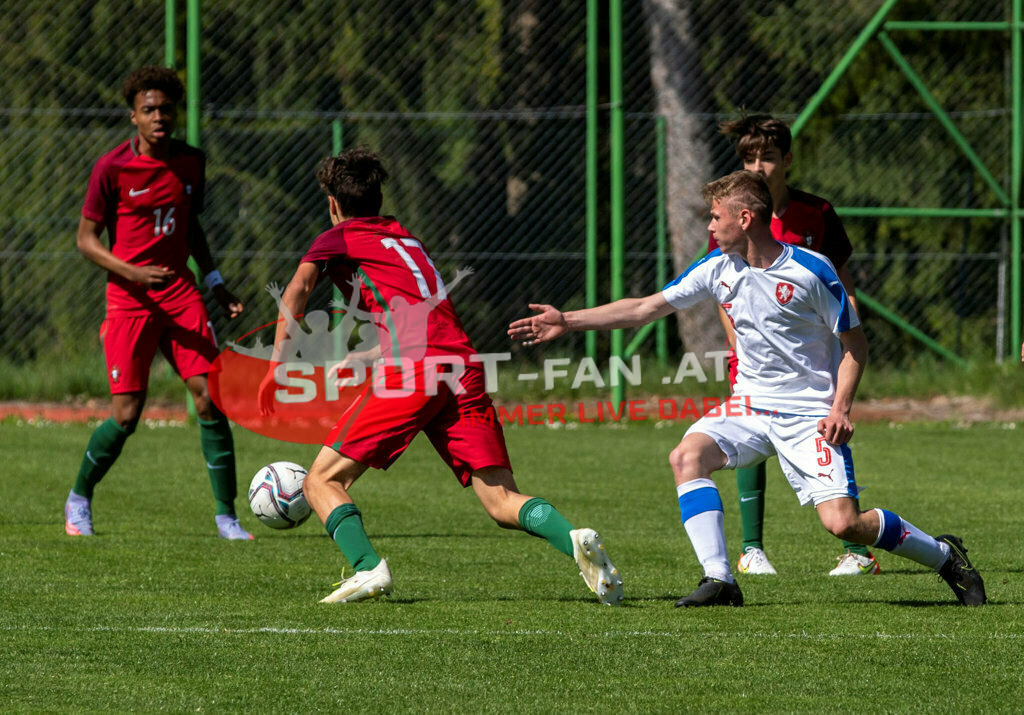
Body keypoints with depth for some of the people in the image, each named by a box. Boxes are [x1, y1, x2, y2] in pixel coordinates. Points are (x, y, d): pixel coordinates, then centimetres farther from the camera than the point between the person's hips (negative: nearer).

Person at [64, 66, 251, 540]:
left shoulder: (191, 163, 6)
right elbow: (86, 238, -5)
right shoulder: (111, 168, -9)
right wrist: (132, 273, -19)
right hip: (129, 300, -4)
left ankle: (226, 517, -1)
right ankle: (79, 498, 20)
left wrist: (214, 282, 15)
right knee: (126, 416, -6)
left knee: (210, 399, -8)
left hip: (180, 293, 4)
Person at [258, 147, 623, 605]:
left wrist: (278, 366, -6)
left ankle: (367, 568, -18)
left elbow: (297, 291, -4)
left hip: (410, 373, -6)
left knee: (322, 482, 4)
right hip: (463, 369, 6)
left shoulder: (338, 238, 14)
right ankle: (574, 540, -28)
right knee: (500, 500, -1)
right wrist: (360, 359, 48)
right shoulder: (408, 240, 33)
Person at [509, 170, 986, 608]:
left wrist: (841, 407, -18)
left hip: (812, 413, -6)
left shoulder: (811, 271, -13)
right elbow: (646, 308, 8)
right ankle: (719, 580, -21)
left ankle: (943, 556, 7)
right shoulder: (719, 269, 2)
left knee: (841, 522, -17)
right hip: (752, 405, 6)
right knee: (687, 455, -21)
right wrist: (568, 321, 5)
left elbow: (854, 343, -6)